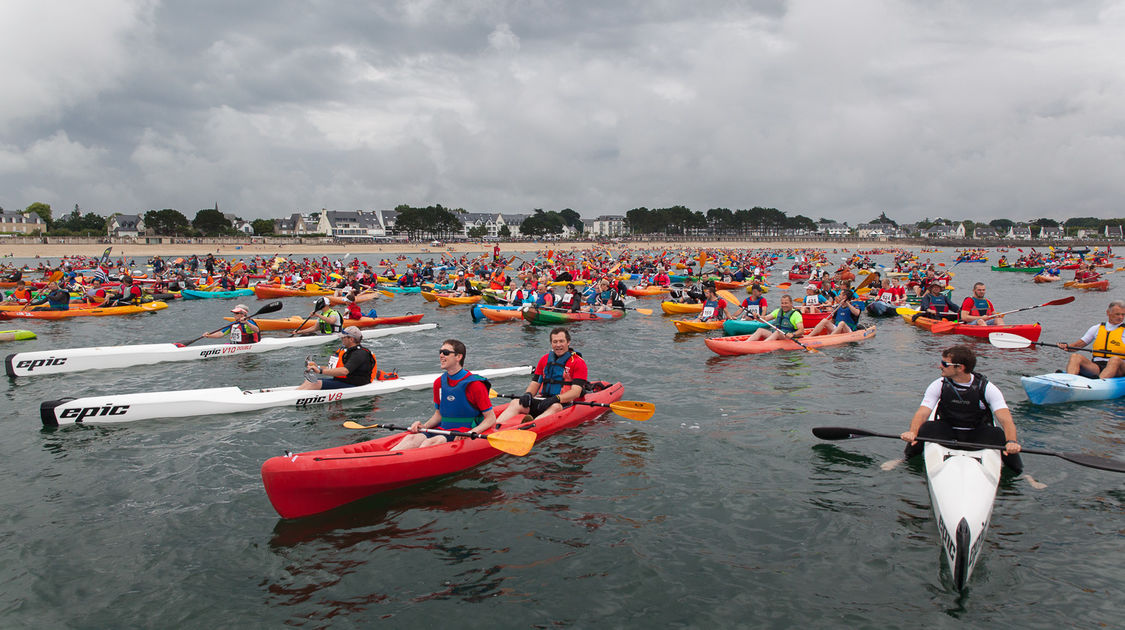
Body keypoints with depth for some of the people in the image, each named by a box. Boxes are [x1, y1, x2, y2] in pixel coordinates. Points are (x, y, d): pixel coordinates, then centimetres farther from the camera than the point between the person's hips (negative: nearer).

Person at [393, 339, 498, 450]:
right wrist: (424, 426, 2)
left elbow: (491, 419, -6)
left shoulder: (475, 385, -8)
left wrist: (472, 432, -21)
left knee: (431, 442, -33)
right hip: (442, 429, 6)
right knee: (412, 438, -24)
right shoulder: (439, 383, 11)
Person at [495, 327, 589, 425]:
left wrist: (556, 399, -26)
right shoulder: (545, 359, 17)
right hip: (543, 399, 5)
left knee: (555, 407, -39)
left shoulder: (578, 362, -1)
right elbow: (535, 382, 17)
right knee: (516, 403, -18)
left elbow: (576, 392, -11)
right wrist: (528, 394, -7)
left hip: (564, 403, -5)